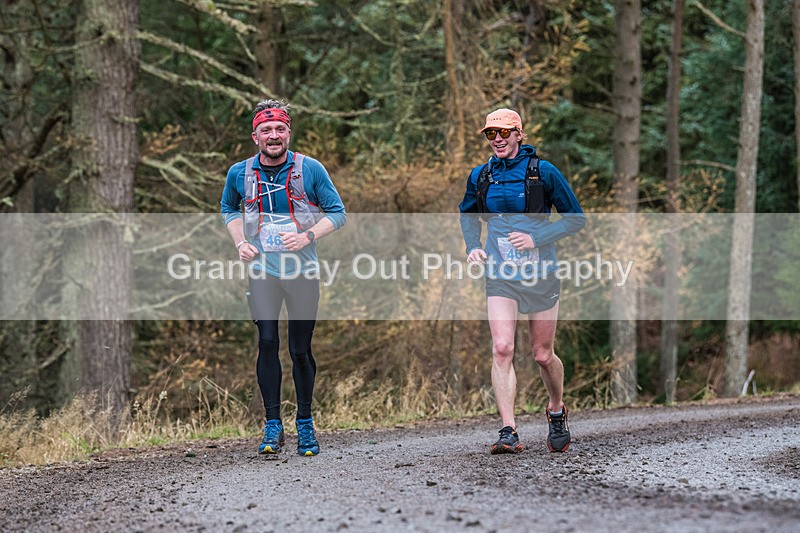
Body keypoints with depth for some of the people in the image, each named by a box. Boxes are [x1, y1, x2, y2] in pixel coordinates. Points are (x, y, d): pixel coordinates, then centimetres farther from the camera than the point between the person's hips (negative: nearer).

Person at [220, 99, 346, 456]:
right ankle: (273, 427, -1)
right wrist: (240, 243, 5)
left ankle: (305, 423, 16)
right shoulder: (240, 173, 2)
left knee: (301, 349, 2)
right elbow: (228, 208, 22)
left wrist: (307, 236, -15)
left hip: (302, 270, -1)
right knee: (267, 343, -7)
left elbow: (337, 213, 1)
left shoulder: (310, 169, -5)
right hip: (262, 269, 1)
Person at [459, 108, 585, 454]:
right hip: (500, 276, 2)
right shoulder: (480, 176, 4)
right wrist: (472, 246, 5)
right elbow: (468, 214, 23)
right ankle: (508, 433, -16)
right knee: (502, 348, -15)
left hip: (539, 274, -2)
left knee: (542, 355, 7)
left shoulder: (543, 172, -6)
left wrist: (537, 238, -14)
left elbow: (576, 218, -2)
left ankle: (556, 412, 36)